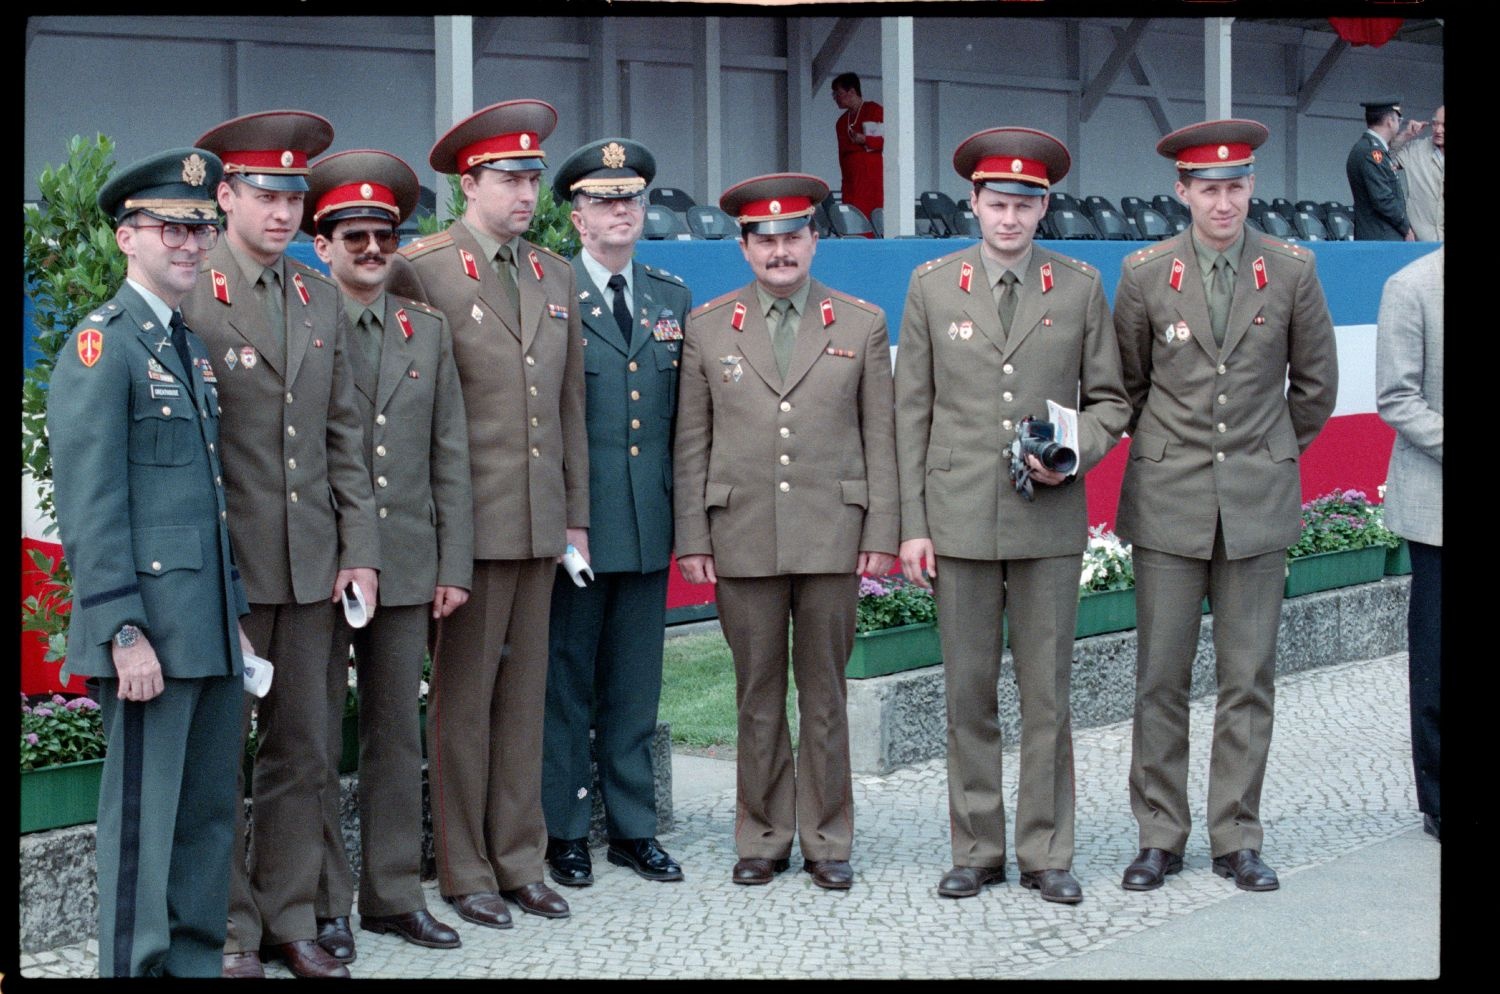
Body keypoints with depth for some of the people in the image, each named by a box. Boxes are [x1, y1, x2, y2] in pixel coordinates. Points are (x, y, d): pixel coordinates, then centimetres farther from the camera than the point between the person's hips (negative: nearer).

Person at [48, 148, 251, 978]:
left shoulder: (192, 348, 18)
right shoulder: (101, 346, -8)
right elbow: (90, 506, -14)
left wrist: (237, 619, 17)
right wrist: (123, 634, -19)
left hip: (211, 631, 8)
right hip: (152, 634, -8)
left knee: (210, 815, 12)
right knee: (144, 818, -3)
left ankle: (197, 961, 21)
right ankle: (138, 966, 5)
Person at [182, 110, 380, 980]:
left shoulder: (323, 299, 12)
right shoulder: (186, 296, -5)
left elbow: (345, 434, 13)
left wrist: (358, 548, 6)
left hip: (310, 564, 5)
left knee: (303, 750, 9)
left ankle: (292, 917, 18)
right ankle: (229, 928, 12)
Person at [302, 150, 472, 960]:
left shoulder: (428, 331, 11)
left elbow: (450, 459, 10)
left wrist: (453, 566, 5)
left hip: (406, 570, 4)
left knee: (398, 737, 10)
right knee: (316, 743, 2)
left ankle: (393, 893, 18)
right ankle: (324, 905, 10)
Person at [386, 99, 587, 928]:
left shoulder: (555, 276, 13)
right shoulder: (420, 270, -5)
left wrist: (576, 516, 13)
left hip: (540, 522, 6)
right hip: (467, 522, -5)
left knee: (524, 697, 10)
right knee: (462, 700, 2)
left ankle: (520, 863, 18)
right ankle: (465, 873, 11)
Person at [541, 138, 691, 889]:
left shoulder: (672, 298, 13)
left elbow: (682, 415, 15)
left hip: (648, 524, 5)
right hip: (573, 522, -4)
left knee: (636, 684, 11)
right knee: (566, 680, 3)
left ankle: (634, 827, 19)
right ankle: (563, 831, 13)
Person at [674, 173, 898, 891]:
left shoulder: (862, 325, 7)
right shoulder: (707, 328, 8)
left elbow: (880, 439, 5)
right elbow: (691, 444, 6)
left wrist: (881, 535, -1)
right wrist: (691, 540, 0)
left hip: (831, 536, 0)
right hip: (742, 540, 1)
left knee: (824, 694, 5)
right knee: (757, 697, 6)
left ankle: (826, 840, 14)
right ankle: (761, 839, 16)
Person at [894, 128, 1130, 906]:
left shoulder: (1081, 288, 6)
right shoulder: (932, 287, 6)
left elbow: (1109, 399, 11)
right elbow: (911, 411, 6)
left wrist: (1075, 455, -10)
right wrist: (912, 523, 1)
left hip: (1049, 519, 0)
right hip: (961, 519, 0)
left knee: (1046, 693, 3)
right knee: (967, 693, 4)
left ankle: (1045, 853, 11)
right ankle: (976, 849, 14)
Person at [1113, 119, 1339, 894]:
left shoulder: (1292, 271, 0)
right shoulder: (1144, 273, -1)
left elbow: (1316, 381, 12)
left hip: (1258, 501, 0)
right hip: (1170, 501, 0)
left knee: (1249, 678, 3)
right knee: (1161, 676, 2)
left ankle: (1236, 839, 12)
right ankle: (1159, 836, 12)